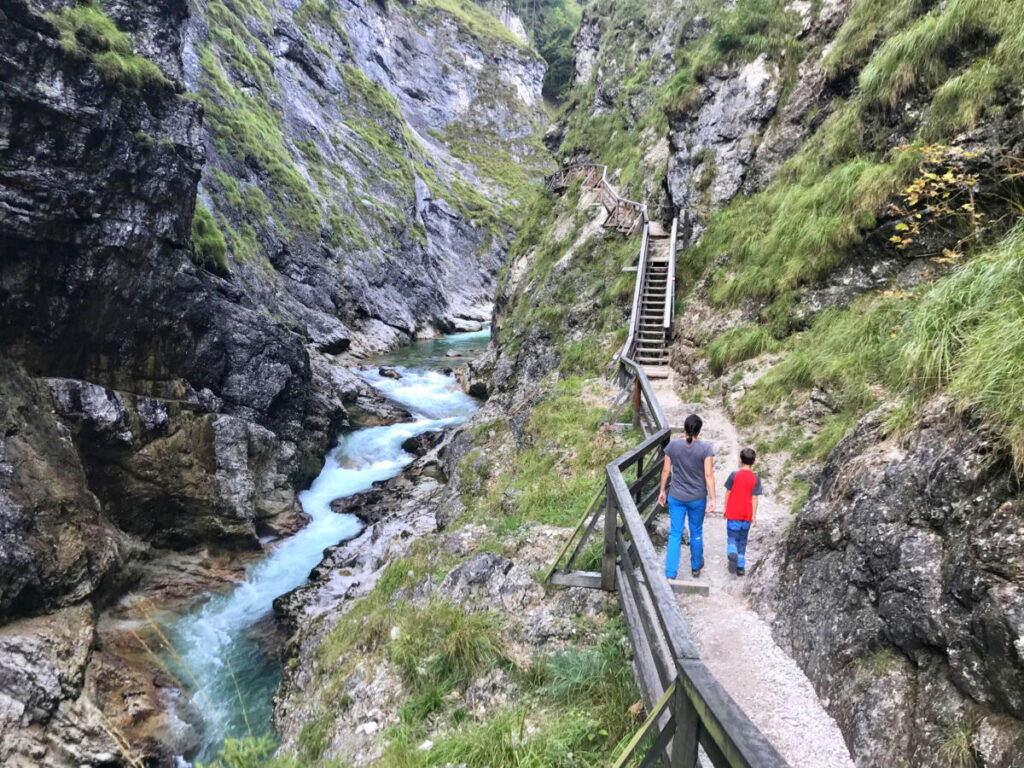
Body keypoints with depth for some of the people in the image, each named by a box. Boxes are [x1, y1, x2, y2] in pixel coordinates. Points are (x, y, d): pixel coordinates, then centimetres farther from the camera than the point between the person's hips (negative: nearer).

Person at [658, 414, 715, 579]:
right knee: (696, 533, 18)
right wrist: (712, 499, -9)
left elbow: (666, 470, -1)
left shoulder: (672, 446, -7)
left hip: (676, 497, 1)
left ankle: (670, 574, 2)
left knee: (675, 534, 6)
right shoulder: (705, 448, -13)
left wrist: (662, 491, 12)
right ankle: (696, 567, 37)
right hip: (697, 498, -1)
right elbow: (709, 475, -14)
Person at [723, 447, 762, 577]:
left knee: (732, 538, 5)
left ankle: (732, 554, -25)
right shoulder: (755, 479, -4)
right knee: (742, 540, 15)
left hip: (733, 514, -2)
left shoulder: (734, 475, -8)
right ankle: (740, 566, 17)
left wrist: (725, 509, 9)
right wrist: (754, 516, 2)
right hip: (747, 515, 2)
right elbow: (754, 498, -4)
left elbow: (728, 493, -3)